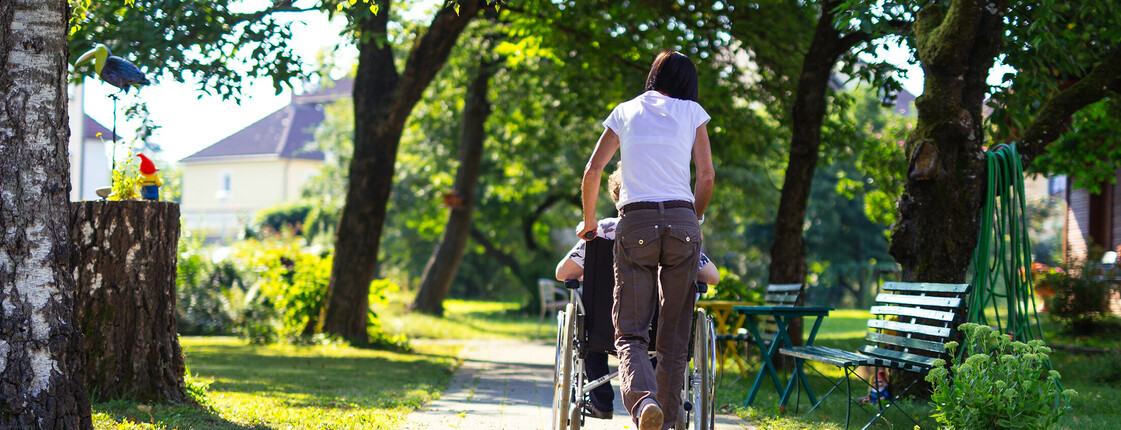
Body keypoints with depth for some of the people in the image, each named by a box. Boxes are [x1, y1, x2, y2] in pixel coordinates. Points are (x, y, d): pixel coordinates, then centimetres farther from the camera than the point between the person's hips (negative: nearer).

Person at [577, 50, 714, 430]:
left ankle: (642, 397, -31)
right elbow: (707, 177, 8)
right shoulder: (691, 112, 13)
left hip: (635, 221, 0)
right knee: (674, 337, 8)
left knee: (630, 331, -4)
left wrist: (589, 222, 25)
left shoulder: (625, 111, 15)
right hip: (682, 220, 0)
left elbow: (593, 170, 12)